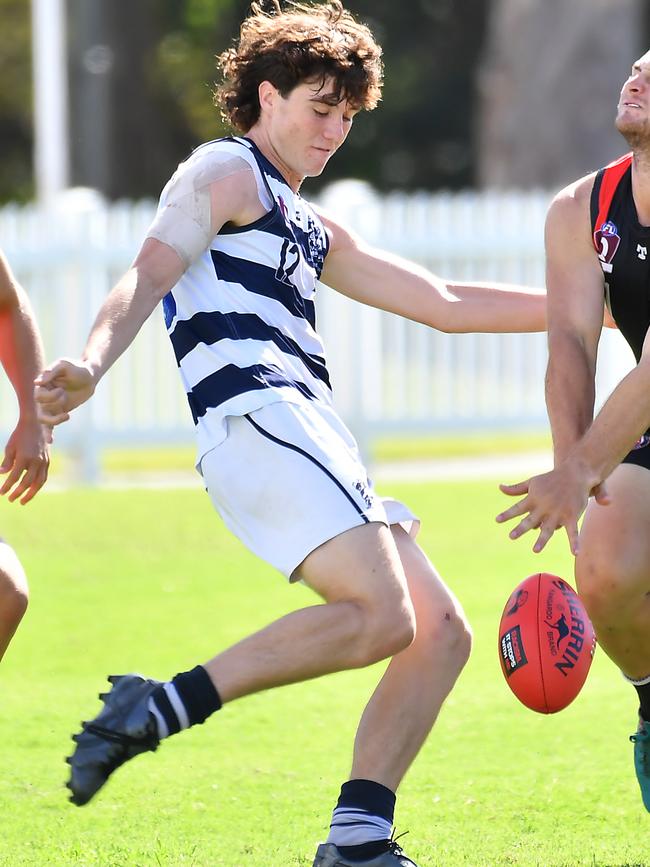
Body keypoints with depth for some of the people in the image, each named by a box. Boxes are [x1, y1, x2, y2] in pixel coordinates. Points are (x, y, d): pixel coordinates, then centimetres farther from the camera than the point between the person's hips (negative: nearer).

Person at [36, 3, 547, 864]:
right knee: (382, 615, -25)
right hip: (256, 416, -10)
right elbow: (149, 274, -9)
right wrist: (91, 364, -29)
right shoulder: (225, 172, 7)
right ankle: (160, 708, -24)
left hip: (309, 441, 10)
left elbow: (444, 303, 36)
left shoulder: (310, 229, 33)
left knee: (441, 631, 3)